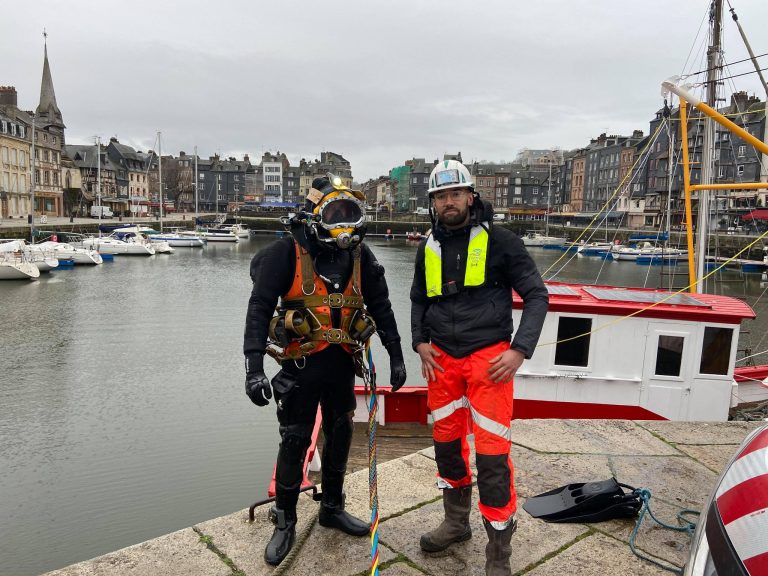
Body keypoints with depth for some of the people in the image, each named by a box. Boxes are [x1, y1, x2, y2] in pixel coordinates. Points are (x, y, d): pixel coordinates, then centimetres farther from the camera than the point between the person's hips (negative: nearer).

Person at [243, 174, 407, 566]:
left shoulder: (360, 255, 1)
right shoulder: (287, 252, -12)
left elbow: (380, 307, 9)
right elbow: (259, 309, -14)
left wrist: (396, 357, 9)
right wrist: (254, 368, -20)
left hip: (342, 362, 5)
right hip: (301, 364, -4)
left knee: (339, 435, 16)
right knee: (295, 441, 4)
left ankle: (332, 508, 37)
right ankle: (285, 522, 26)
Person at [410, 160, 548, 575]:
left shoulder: (498, 240, -7)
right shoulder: (428, 248, 7)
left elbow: (536, 295, -4)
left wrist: (519, 350, -13)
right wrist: (420, 342, 6)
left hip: (488, 357, -5)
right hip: (441, 358, 5)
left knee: (492, 453, -4)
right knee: (446, 443, 15)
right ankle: (456, 523, 37)